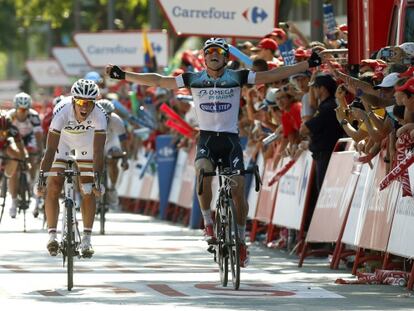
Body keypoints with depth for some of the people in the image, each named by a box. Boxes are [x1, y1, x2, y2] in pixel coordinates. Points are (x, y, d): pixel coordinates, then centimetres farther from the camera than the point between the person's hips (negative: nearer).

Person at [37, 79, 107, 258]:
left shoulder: (99, 115, -35)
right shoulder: (63, 111, -39)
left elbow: (98, 151, -37)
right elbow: (50, 149, -40)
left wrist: (97, 179, -46)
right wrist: (41, 177, -45)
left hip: (86, 139, 1)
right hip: (62, 138, -1)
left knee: (88, 191, -6)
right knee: (53, 189, -11)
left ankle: (86, 239, 0)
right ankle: (52, 236, -6)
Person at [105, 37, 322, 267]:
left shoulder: (237, 77, 2)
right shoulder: (193, 79, 5)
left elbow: (272, 75, -1)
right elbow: (158, 80, 5)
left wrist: (308, 65, -7)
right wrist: (124, 75, 0)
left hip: (231, 139, 0)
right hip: (207, 138, 0)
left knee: (239, 189, -8)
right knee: (203, 172, -31)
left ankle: (241, 240, 10)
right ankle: (208, 223, -14)